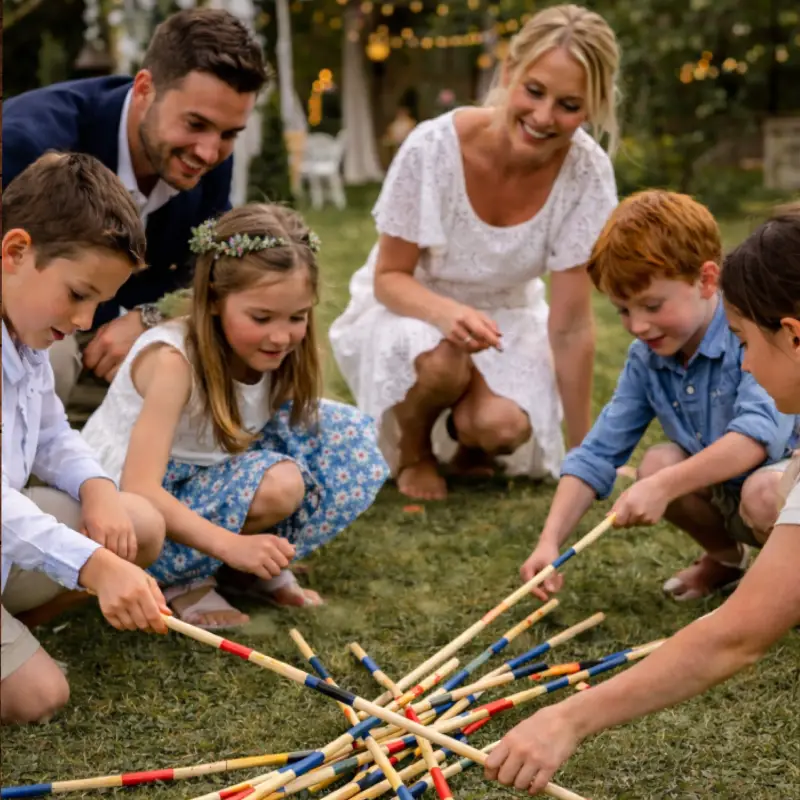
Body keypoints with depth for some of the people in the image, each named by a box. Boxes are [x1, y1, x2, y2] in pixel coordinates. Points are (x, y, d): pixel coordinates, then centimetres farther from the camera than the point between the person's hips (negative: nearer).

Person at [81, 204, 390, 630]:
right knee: (276, 483, -31)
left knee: (346, 438, -6)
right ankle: (181, 582, -7)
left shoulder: (269, 352, -8)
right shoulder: (172, 360, -28)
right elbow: (140, 491, -33)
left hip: (214, 488, 7)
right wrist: (231, 545, -43)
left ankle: (256, 571, 3)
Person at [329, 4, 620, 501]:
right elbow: (389, 278, -16)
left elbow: (571, 325, -17)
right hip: (410, 311, -1)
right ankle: (412, 448, 0)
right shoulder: (434, 147, -27)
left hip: (503, 318, 1)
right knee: (444, 360, -35)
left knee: (502, 427, -29)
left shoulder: (587, 174, -22)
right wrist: (446, 311, -39)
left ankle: (468, 441, 10)